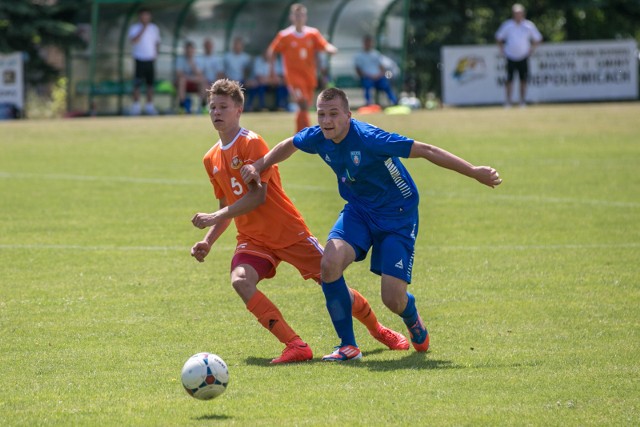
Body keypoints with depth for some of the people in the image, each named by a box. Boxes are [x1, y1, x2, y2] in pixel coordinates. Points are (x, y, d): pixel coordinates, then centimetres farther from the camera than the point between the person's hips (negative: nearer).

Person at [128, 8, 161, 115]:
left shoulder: (154, 28, 9)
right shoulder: (134, 28, -4)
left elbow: (157, 43, 18)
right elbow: (134, 41, -20)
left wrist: (156, 53, 3)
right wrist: (143, 29, -20)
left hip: (150, 61, 4)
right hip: (139, 60, -4)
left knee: (150, 84, 6)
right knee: (137, 85, -3)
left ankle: (150, 106, 14)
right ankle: (136, 106, 5)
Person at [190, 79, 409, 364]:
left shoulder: (252, 143, -12)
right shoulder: (211, 159, 10)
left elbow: (256, 196, -20)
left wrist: (215, 217, -24)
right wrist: (208, 242, 5)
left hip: (289, 232, -5)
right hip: (253, 239, 5)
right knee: (240, 280, -25)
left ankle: (378, 330, 27)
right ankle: (295, 346, -25)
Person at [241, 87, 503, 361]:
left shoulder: (367, 138, -30)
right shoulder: (317, 138, -11)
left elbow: (425, 151, -28)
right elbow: (288, 146, 14)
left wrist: (475, 172, -28)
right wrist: (258, 167, 3)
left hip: (398, 214, -5)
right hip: (358, 209, 5)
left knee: (393, 300, -12)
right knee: (330, 264, -23)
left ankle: (413, 321, 30)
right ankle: (348, 346, -7)